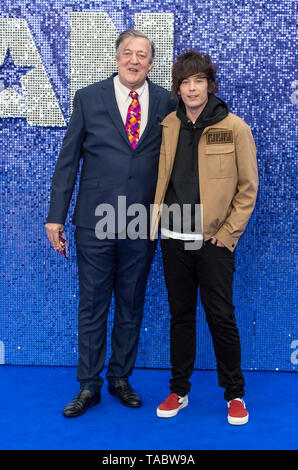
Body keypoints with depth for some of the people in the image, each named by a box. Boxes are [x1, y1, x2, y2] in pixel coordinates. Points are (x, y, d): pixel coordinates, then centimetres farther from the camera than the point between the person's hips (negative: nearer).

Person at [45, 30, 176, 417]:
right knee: (92, 306, 7)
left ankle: (120, 378, 30)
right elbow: (68, 160, 2)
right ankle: (89, 386, 22)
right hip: (94, 222, -1)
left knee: (131, 306, 12)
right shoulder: (88, 98, 2)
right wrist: (56, 215, -1)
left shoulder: (166, 103, 4)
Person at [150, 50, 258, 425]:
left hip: (215, 239, -3)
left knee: (221, 317, 2)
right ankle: (179, 390, 26)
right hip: (174, 238, 4)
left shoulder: (234, 128, -4)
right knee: (180, 315, 12)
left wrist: (228, 232, -7)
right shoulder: (167, 126, 6)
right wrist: (156, 218, 5)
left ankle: (234, 394, 21)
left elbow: (248, 187, -3)